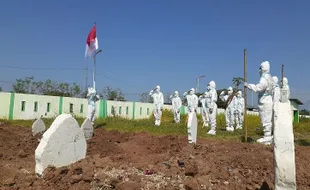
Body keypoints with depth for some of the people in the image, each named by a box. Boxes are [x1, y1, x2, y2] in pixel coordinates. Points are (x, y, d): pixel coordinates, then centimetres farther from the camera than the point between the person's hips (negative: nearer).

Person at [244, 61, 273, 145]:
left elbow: (258, 88, -31)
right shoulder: (269, 77, 15)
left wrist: (248, 85, -23)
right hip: (267, 101, 10)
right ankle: (268, 137, 22)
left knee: (266, 120, -5)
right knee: (268, 120, 14)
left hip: (264, 103, -10)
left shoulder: (265, 78, -17)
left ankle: (267, 138, 0)